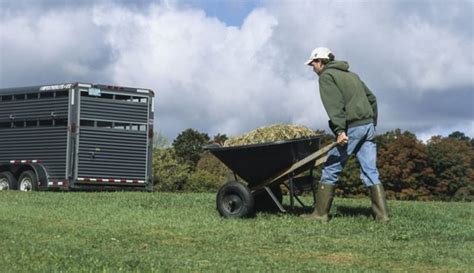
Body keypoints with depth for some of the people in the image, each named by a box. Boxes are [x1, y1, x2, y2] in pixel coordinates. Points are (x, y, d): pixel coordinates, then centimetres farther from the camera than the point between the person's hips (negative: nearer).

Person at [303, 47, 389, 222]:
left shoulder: (326, 76, 0)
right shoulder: (351, 75, 25)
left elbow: (334, 104, -15)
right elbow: (371, 98, 23)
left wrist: (339, 130, -23)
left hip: (351, 127, -7)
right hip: (368, 126, 7)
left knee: (330, 170, 2)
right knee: (370, 171, 4)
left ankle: (320, 213, 5)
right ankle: (382, 214, -3)